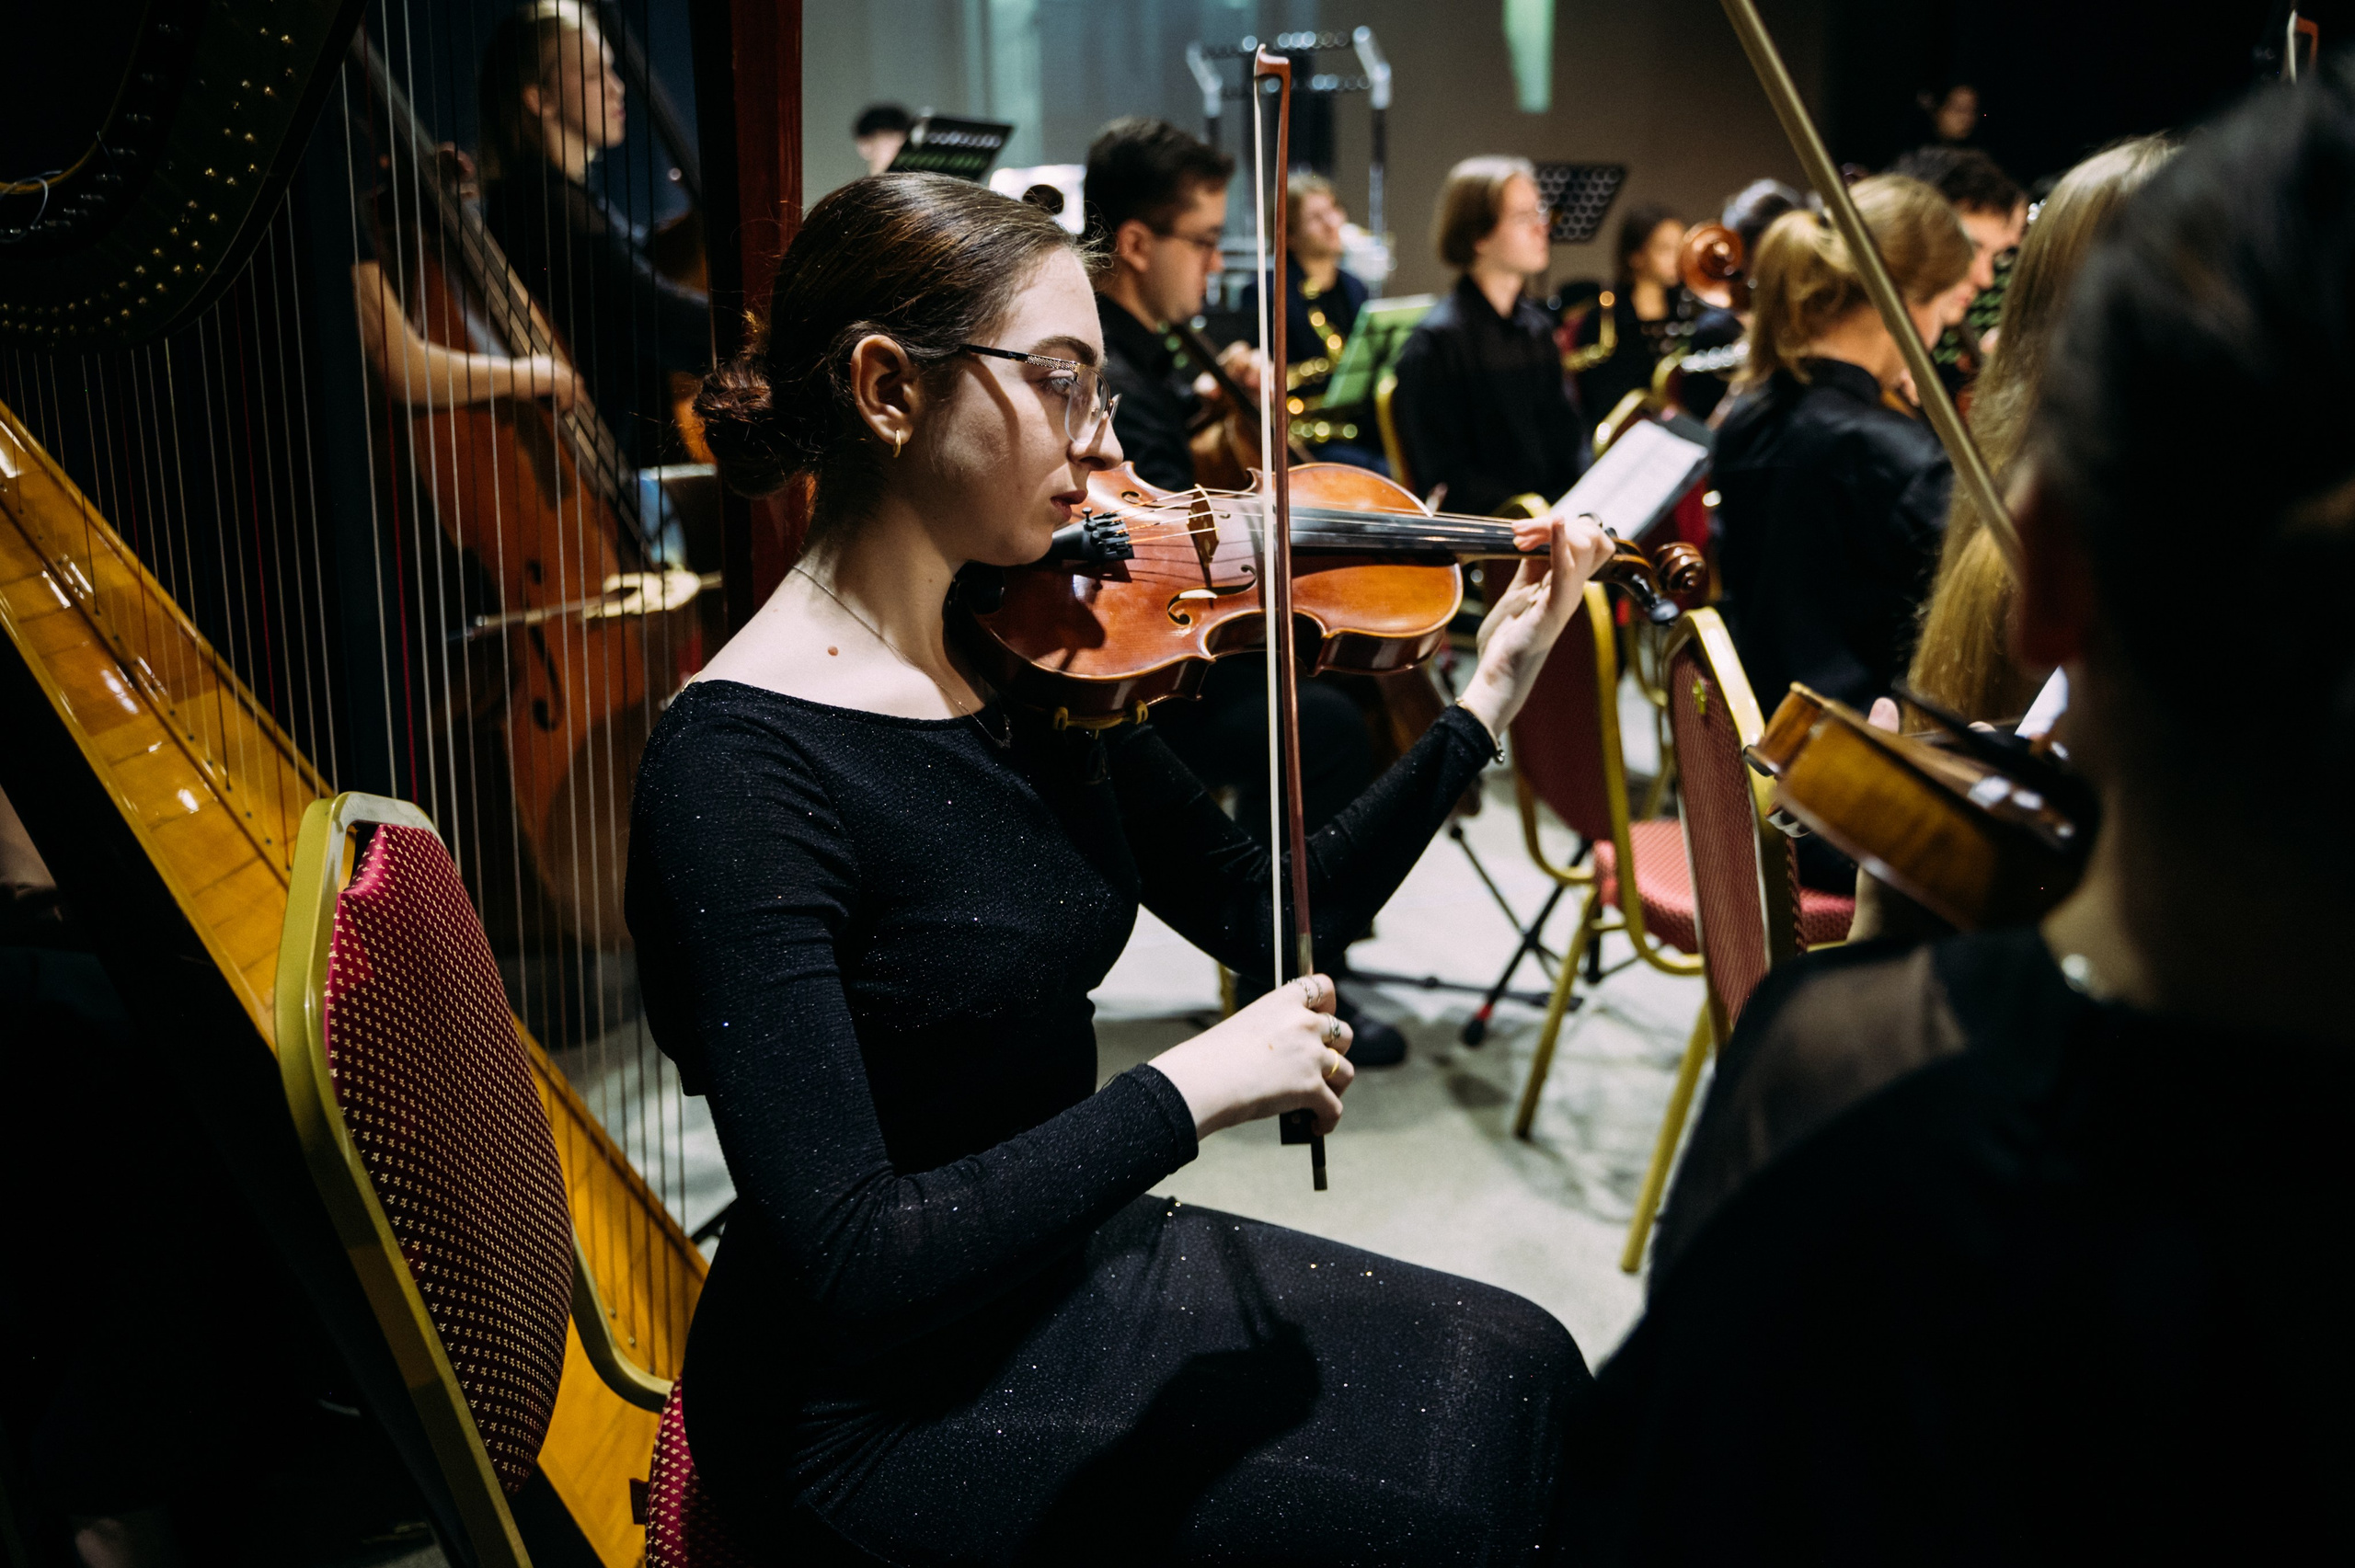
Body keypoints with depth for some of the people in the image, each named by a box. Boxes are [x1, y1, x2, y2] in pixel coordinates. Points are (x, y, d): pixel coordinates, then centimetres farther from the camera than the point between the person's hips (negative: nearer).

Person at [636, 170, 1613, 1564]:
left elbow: (1273, 922, 6)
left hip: (1071, 1259, 7)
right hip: (881, 1410, -7)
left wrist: (1487, 706, -2)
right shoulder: (741, 768, -25)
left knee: (1525, 1370, 6)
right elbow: (842, 1266, -30)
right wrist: (1187, 1091, -26)